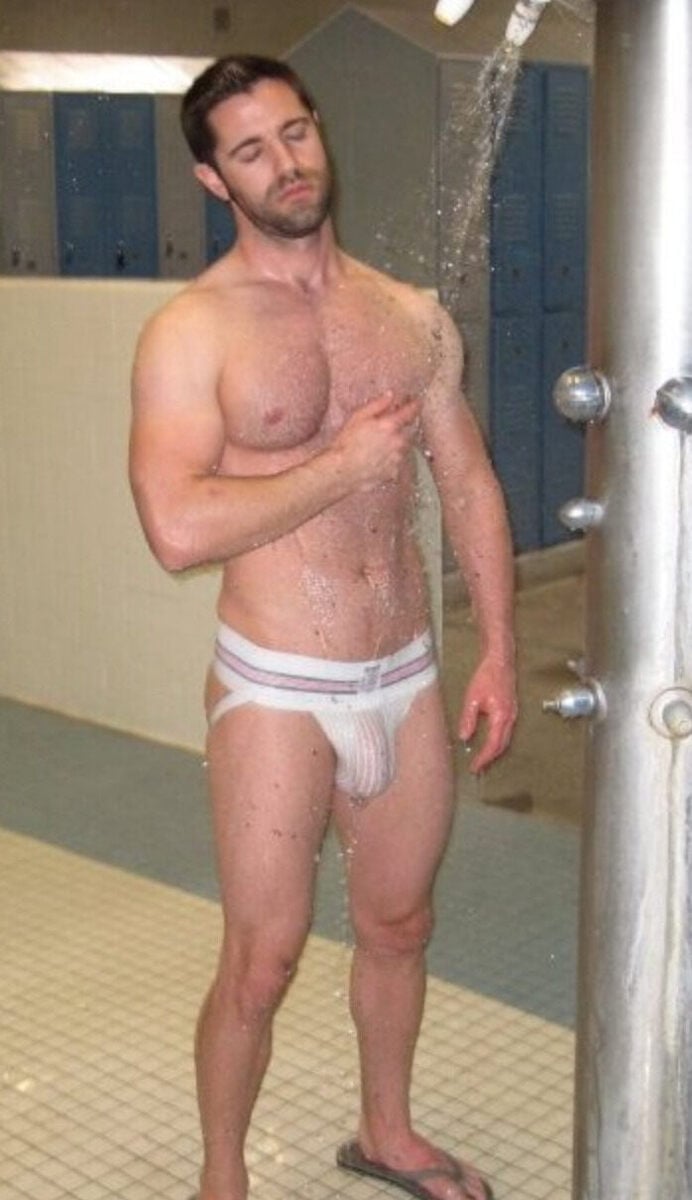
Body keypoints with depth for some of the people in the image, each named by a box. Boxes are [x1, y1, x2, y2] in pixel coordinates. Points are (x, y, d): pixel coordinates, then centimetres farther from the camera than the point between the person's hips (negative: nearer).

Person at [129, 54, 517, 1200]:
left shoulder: (413, 316, 5)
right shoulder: (191, 331, -11)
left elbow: (470, 486, 10)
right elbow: (179, 528, -24)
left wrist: (498, 650, 5)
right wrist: (346, 465, -17)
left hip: (409, 678, 5)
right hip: (280, 695, -5)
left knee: (399, 927, 20)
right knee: (262, 964, 5)